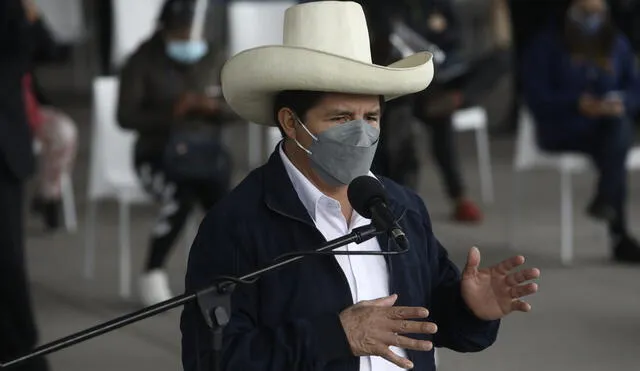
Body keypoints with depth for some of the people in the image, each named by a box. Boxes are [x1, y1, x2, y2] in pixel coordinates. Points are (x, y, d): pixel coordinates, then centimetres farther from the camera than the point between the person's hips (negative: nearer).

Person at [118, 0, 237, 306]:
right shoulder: (142, 62, -8)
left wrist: (213, 107, -17)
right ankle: (152, 275, -21)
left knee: (220, 197, -29)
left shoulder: (214, 57, 4)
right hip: (158, 155, -3)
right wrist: (170, 112, -25)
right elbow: (126, 117, -13)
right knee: (183, 196, -36)